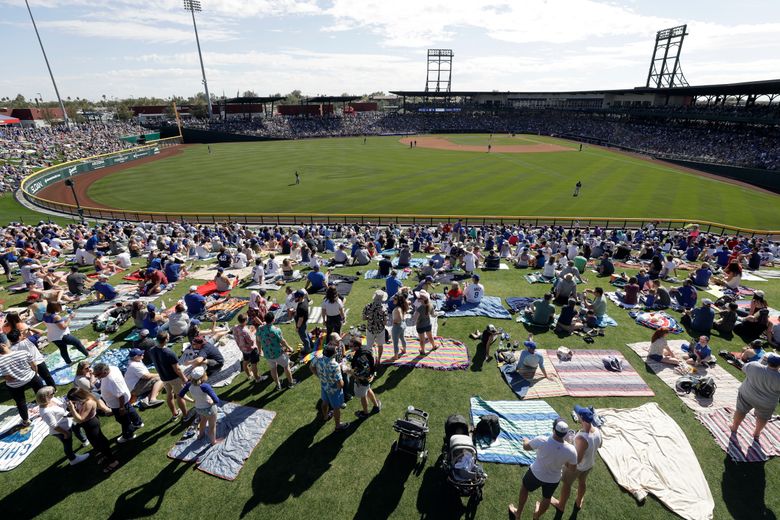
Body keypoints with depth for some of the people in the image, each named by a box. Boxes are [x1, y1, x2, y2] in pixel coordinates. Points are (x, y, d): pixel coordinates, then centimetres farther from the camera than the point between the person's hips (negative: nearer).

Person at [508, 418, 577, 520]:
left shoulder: (542, 440, -36)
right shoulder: (571, 450, -30)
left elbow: (526, 447, -15)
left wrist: (525, 441, 8)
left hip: (536, 474, -2)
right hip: (554, 479, 2)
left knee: (524, 488, 29)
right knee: (547, 498, 32)